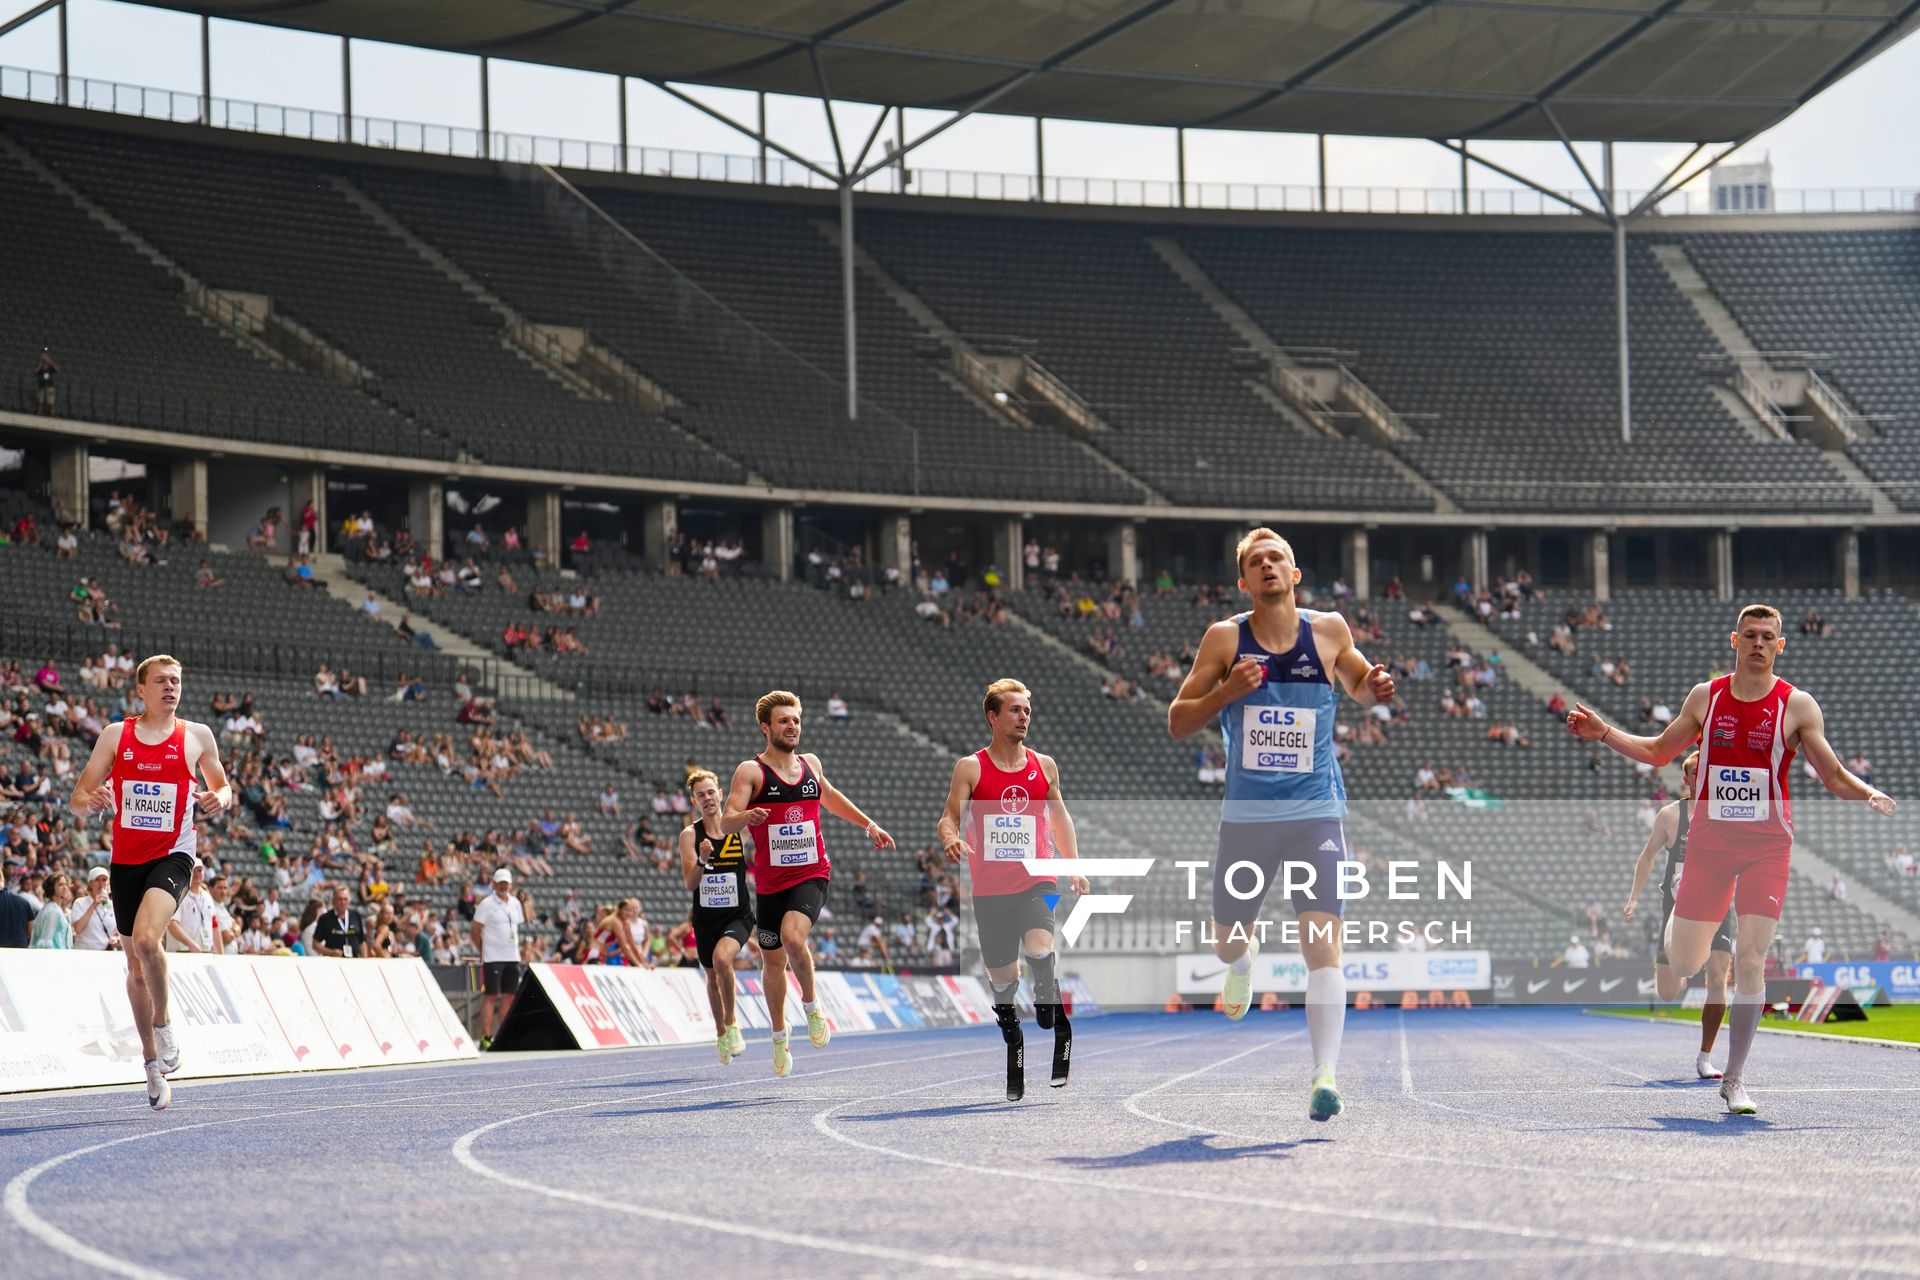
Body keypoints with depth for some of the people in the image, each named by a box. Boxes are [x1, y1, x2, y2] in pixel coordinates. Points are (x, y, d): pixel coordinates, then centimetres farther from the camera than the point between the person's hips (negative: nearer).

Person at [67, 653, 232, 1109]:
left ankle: (163, 1023, -6)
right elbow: (77, 798, 4)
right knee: (136, 965, 10)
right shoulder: (115, 735, 4)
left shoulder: (196, 736, 2)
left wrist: (221, 798, -10)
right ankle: (153, 1062, 23)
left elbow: (223, 787, 14)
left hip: (172, 855, -3)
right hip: (126, 860, 3)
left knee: (146, 938, -28)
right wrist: (90, 801, -20)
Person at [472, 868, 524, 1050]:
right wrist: (483, 951, -4)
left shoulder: (515, 903, 11)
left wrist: (516, 947, 11)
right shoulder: (486, 904, -6)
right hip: (493, 958, -6)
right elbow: (475, 931, -5)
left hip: (512, 958, 6)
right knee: (490, 997, -7)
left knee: (509, 997, 6)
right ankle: (486, 1037, -7)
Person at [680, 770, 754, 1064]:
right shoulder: (690, 835, -4)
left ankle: (732, 1021, -10)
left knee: (721, 957, -28)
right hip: (705, 917, 2)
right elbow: (690, 884, -9)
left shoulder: (740, 829, -4)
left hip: (738, 915, -2)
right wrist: (702, 860, -28)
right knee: (712, 976, 14)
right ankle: (721, 1034, 36)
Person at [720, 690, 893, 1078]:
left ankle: (811, 1004, -3)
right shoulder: (751, 771, -6)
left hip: (812, 875, 0)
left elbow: (828, 796, 31)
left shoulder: (810, 764, 8)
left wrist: (869, 824, 31)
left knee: (792, 937, -27)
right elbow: (725, 824, -18)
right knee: (774, 961, 10)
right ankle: (779, 1037, 30)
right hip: (771, 882, 0)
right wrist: (744, 816, -40)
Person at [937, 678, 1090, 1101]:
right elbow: (950, 817, -1)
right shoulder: (970, 768, 1)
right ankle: (1015, 1070, 21)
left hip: (1037, 881, 0)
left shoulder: (1044, 765, 8)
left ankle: (1059, 1027, -7)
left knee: (1040, 951, -28)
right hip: (990, 888, 0)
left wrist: (1074, 867, 14)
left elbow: (1059, 817, 20)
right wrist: (951, 839, -24)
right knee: (1002, 980, 6)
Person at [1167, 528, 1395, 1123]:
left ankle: (1325, 1073, -20)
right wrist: (1226, 693, -19)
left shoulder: (1329, 630, 3)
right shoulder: (1225, 638, -1)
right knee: (1227, 946, 13)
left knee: (1322, 945, -15)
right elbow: (1177, 722, -1)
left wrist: (1374, 687, -2)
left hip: (1317, 813, -1)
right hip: (1246, 815, 1)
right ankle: (1246, 960, 51)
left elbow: (1356, 683, 22)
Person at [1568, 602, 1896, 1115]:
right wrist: (1604, 734, 6)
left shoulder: (1797, 706, -3)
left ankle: (1734, 1079, 0)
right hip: (1708, 842, 2)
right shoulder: (1705, 697, 4)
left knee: (1750, 961, -11)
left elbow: (1835, 776, 1)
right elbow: (1659, 751, 17)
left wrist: (1870, 795, -19)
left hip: (1767, 846, -2)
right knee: (1681, 966, 2)